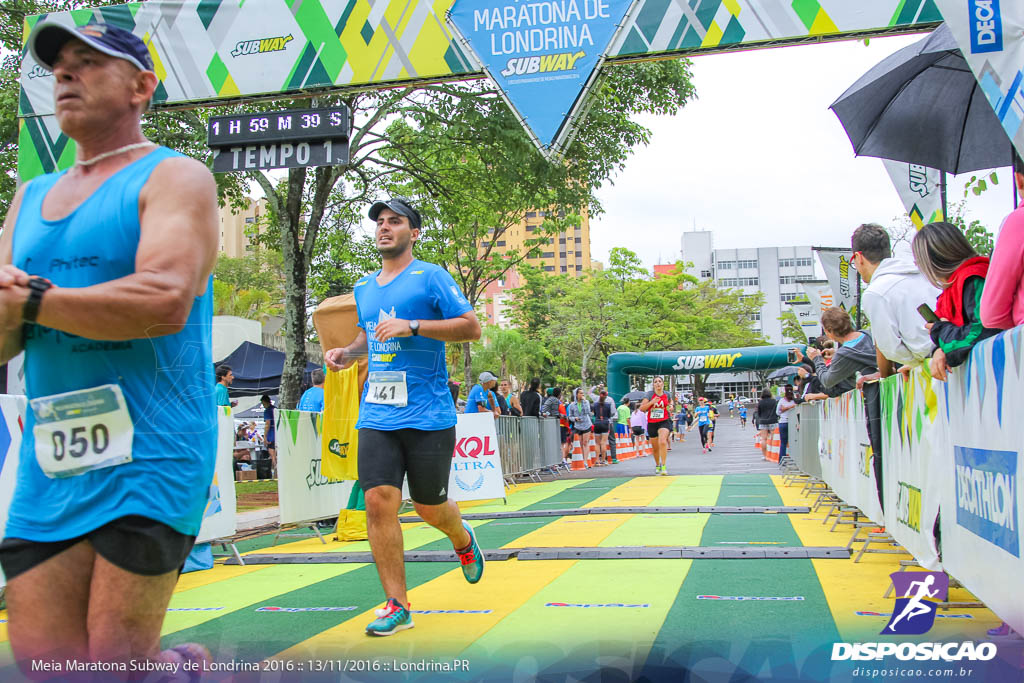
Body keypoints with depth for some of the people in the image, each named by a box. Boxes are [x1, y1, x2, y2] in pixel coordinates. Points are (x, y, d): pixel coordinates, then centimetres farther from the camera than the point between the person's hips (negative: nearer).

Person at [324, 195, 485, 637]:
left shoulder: (430, 277, -3)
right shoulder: (363, 288, 16)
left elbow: (471, 327, -9)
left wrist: (412, 326, -18)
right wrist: (348, 353, 10)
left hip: (428, 415, -4)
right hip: (376, 415, 5)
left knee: (429, 506, 5)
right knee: (379, 500, -8)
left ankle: (463, 540, 41)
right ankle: (397, 606, 2)